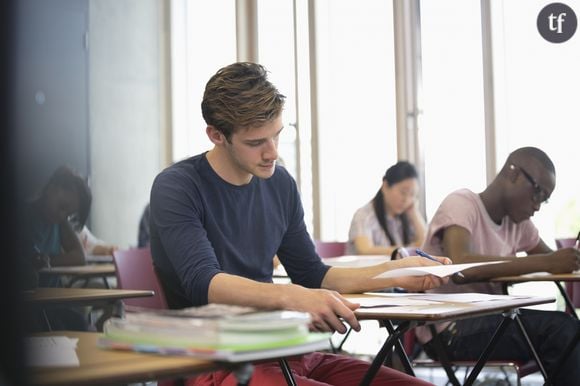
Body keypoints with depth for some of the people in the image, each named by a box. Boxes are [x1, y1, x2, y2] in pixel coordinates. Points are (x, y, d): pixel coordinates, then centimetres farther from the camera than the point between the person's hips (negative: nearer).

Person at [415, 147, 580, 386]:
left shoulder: (517, 219, 9)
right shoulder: (461, 204, -14)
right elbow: (459, 267, -31)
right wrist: (545, 263, -31)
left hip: (487, 320, 8)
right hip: (448, 330, -8)